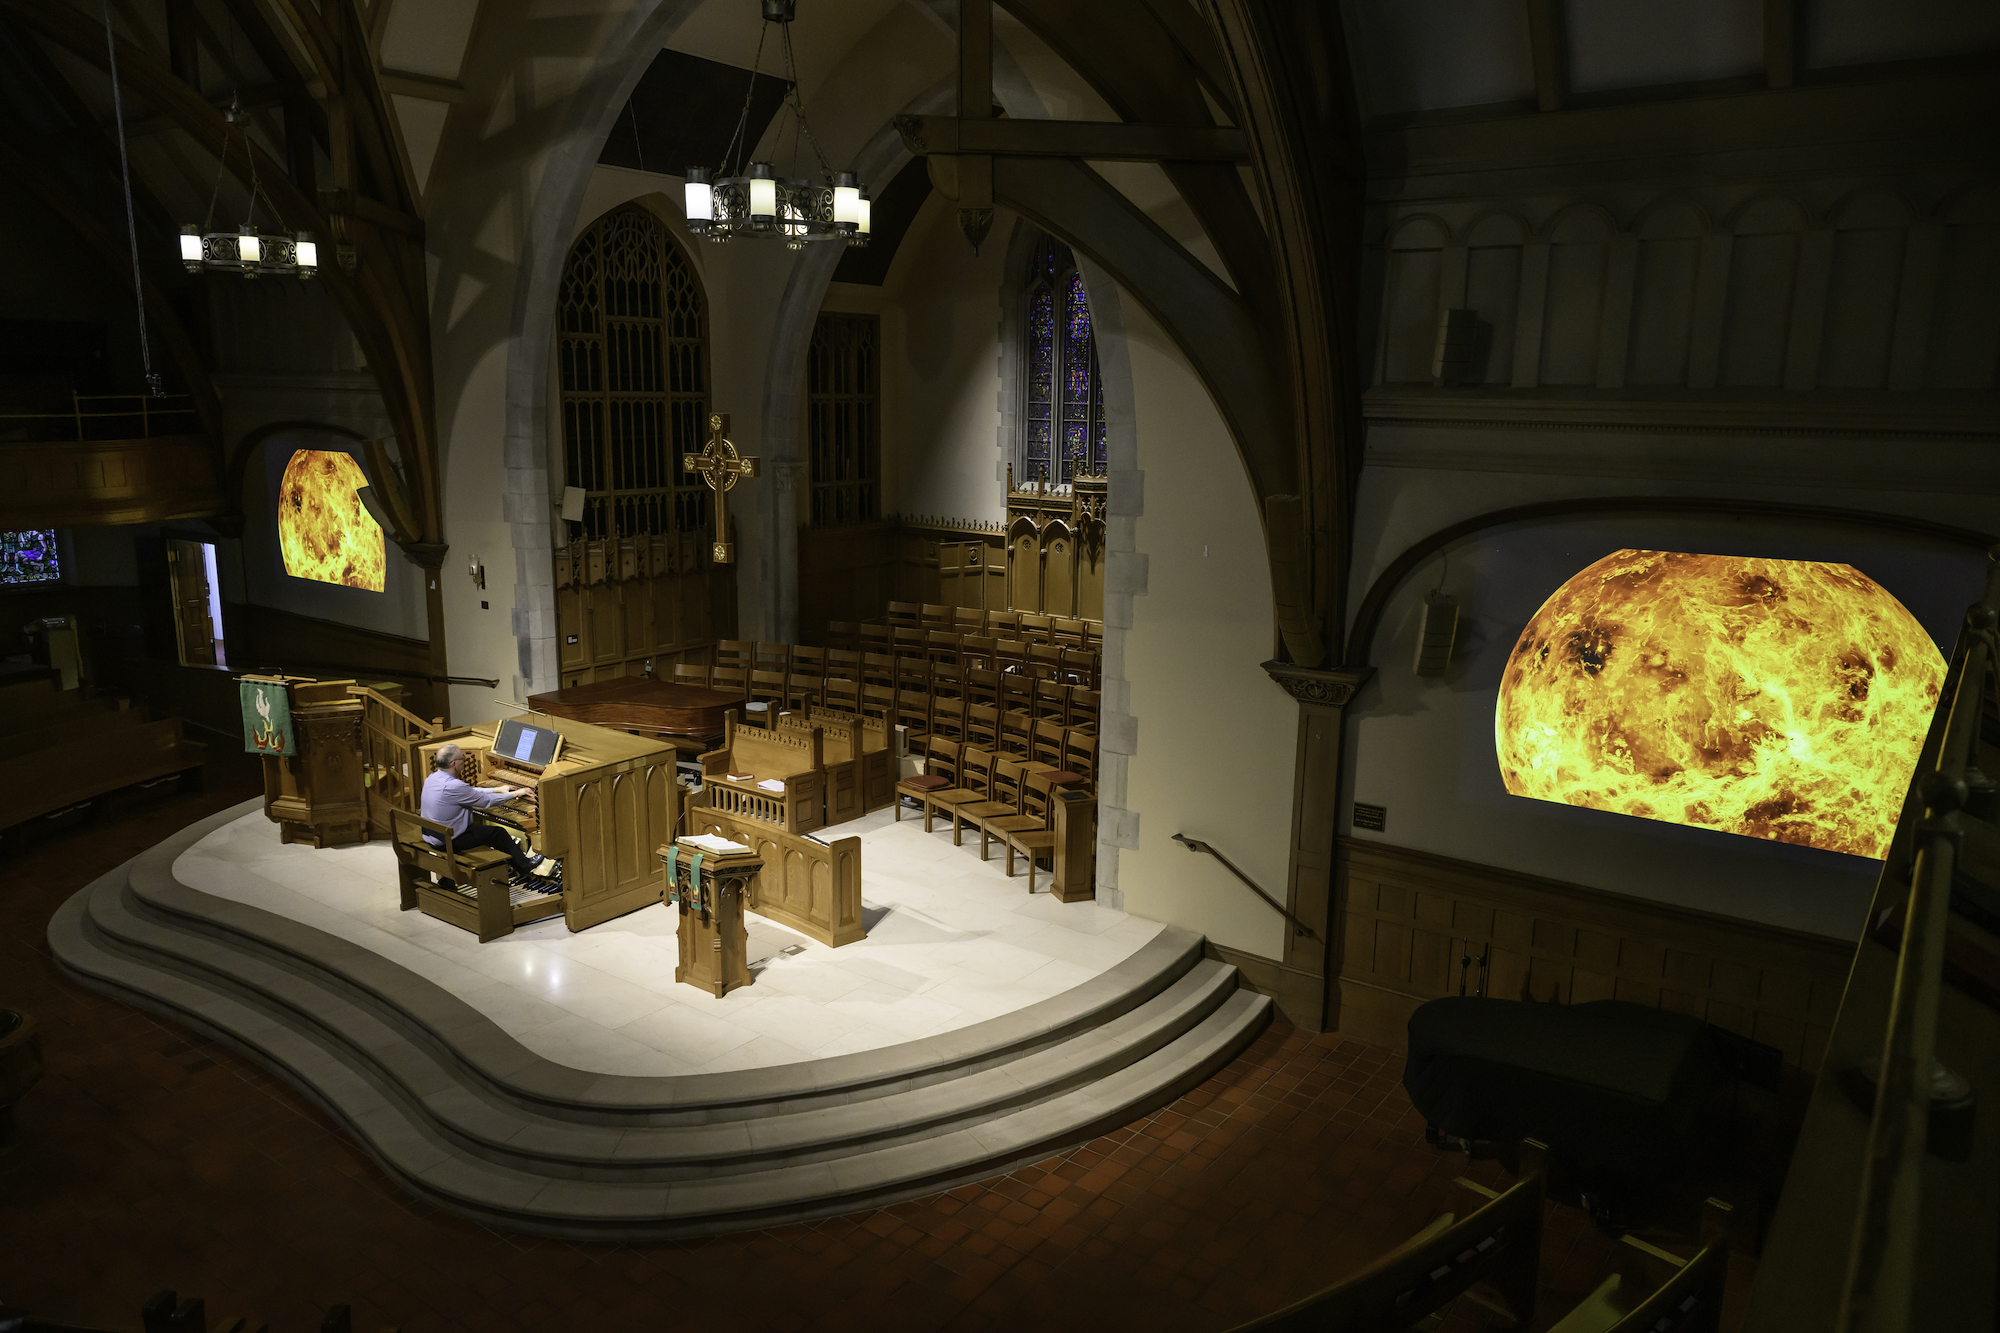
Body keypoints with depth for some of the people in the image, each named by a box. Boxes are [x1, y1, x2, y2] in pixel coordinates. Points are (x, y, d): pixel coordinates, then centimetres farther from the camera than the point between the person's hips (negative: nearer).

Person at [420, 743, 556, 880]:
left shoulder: (433, 777, 1)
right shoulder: (454, 786, -29)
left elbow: (471, 792, 13)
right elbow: (486, 801, -18)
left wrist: (498, 790, 18)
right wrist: (514, 794, -4)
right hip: (449, 841, -9)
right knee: (498, 833, 4)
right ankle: (524, 866, 23)